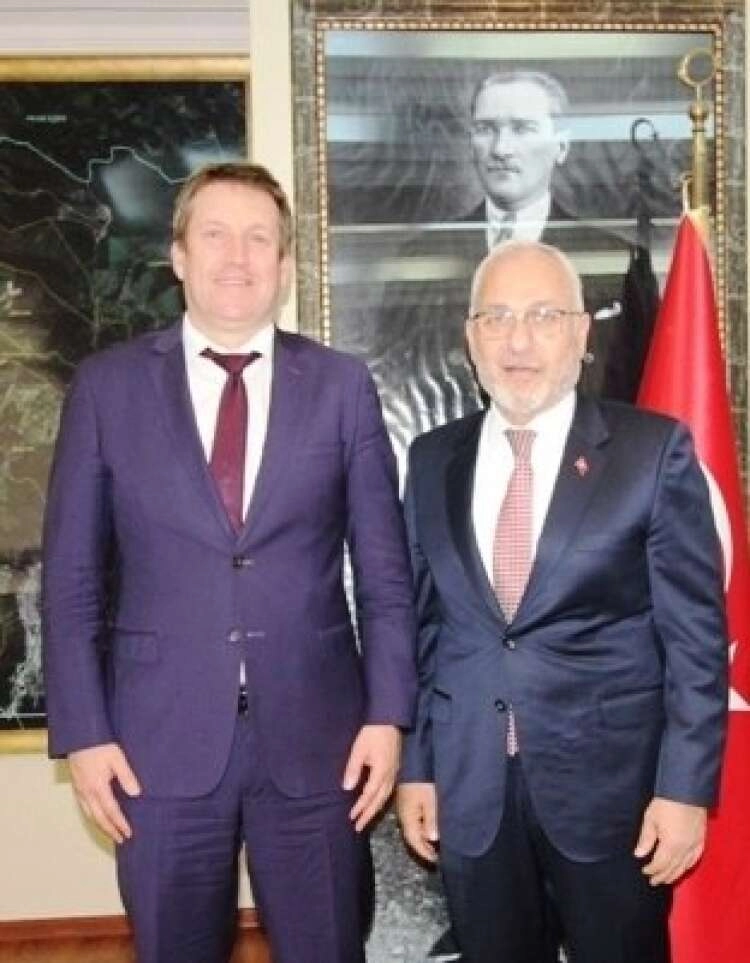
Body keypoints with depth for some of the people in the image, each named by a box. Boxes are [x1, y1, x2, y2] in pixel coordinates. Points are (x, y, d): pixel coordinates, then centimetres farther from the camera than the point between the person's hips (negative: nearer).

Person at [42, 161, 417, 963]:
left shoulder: (342, 386, 2)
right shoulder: (107, 386, 1)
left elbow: (384, 570, 3)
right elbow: (72, 577, 2)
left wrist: (388, 714, -4)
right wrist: (83, 731, -3)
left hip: (315, 734, 1)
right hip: (160, 739, 0)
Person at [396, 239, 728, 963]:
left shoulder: (654, 450, -6)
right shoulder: (433, 460, 5)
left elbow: (694, 632, -6)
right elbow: (419, 623, 8)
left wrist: (685, 787, -9)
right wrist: (415, 765, 6)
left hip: (609, 784, -2)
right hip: (469, 791, 3)